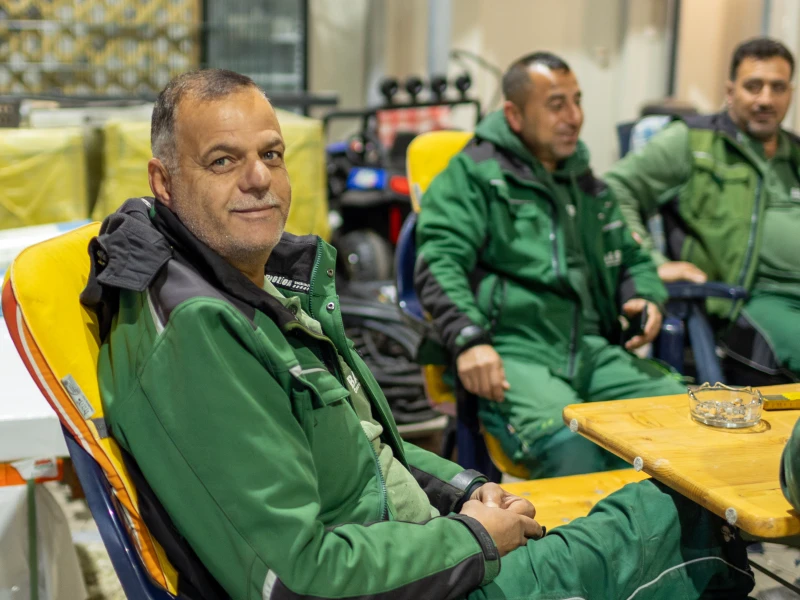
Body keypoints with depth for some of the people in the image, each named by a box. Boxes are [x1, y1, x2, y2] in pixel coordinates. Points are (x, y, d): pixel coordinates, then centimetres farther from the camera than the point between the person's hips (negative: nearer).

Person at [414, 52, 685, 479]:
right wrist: (468, 339, -20)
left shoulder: (588, 186, 27)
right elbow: (439, 262, -4)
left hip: (594, 348, 6)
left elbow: (632, 258, 38)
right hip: (512, 351, -6)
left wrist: (646, 298, 13)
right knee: (568, 441, -35)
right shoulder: (473, 174, 7)